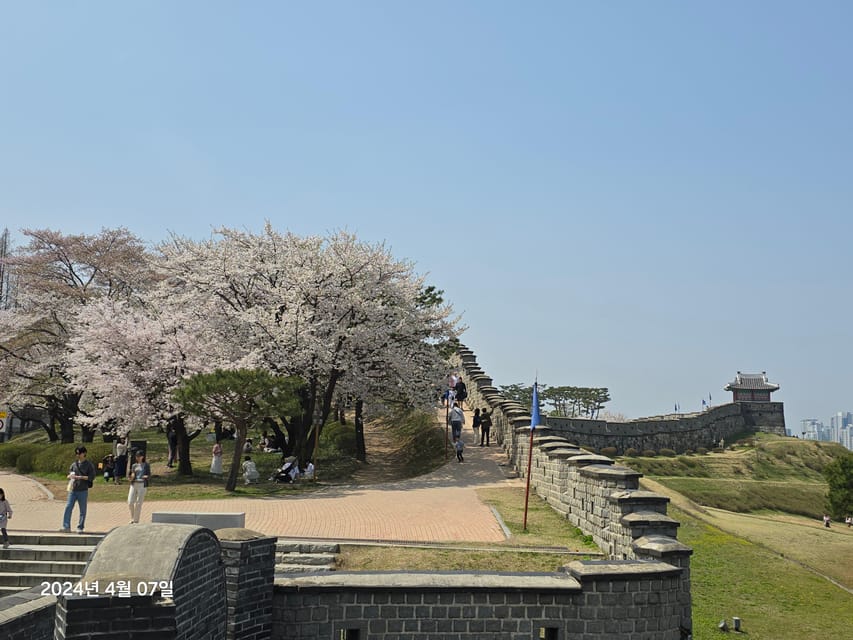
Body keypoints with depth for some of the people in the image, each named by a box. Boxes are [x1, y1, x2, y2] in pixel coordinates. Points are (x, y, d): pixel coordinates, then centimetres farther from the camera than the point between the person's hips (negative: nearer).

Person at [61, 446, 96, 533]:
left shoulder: (89, 465, -1)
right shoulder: (74, 464, 13)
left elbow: (92, 477, -9)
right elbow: (68, 475, 21)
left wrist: (79, 477, -16)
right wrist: (70, 476, -4)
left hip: (83, 491, -4)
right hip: (73, 490, 4)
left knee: (82, 510, 2)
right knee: (68, 507, -7)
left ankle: (80, 528, 10)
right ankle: (66, 527, -6)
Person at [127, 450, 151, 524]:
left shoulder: (146, 465, 5)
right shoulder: (134, 465, 14)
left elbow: (149, 475, 0)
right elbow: (131, 475, 14)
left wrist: (146, 476, -22)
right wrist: (130, 478, -8)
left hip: (142, 485, -3)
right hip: (134, 484, 3)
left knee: (138, 503, -4)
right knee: (130, 502, -5)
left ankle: (136, 520, 5)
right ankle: (132, 518, 16)